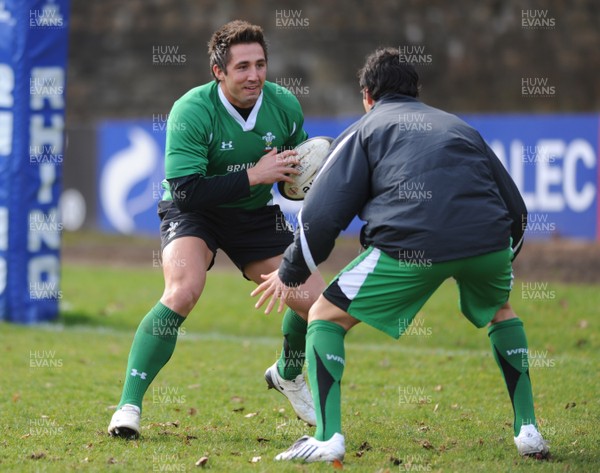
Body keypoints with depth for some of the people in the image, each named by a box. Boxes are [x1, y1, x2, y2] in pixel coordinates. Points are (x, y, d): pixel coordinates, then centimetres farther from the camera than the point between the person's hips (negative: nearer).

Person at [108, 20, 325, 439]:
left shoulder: (285, 106, -10)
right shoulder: (191, 111, -25)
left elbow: (295, 180, 6)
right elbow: (186, 191, -30)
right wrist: (253, 175, -34)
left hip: (256, 215, 5)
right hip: (194, 212, -5)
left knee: (317, 301, -5)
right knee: (184, 290, -32)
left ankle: (288, 374, 31)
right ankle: (129, 405, -23)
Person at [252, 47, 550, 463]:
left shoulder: (364, 129, 20)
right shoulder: (459, 127, 31)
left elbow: (322, 214, 9)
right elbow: (516, 207, 31)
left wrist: (290, 273, 22)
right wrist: (502, 263, 47)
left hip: (412, 246, -4)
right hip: (489, 241, 4)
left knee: (325, 316, 14)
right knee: (501, 312, 36)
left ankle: (328, 439, 0)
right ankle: (528, 431, 26)